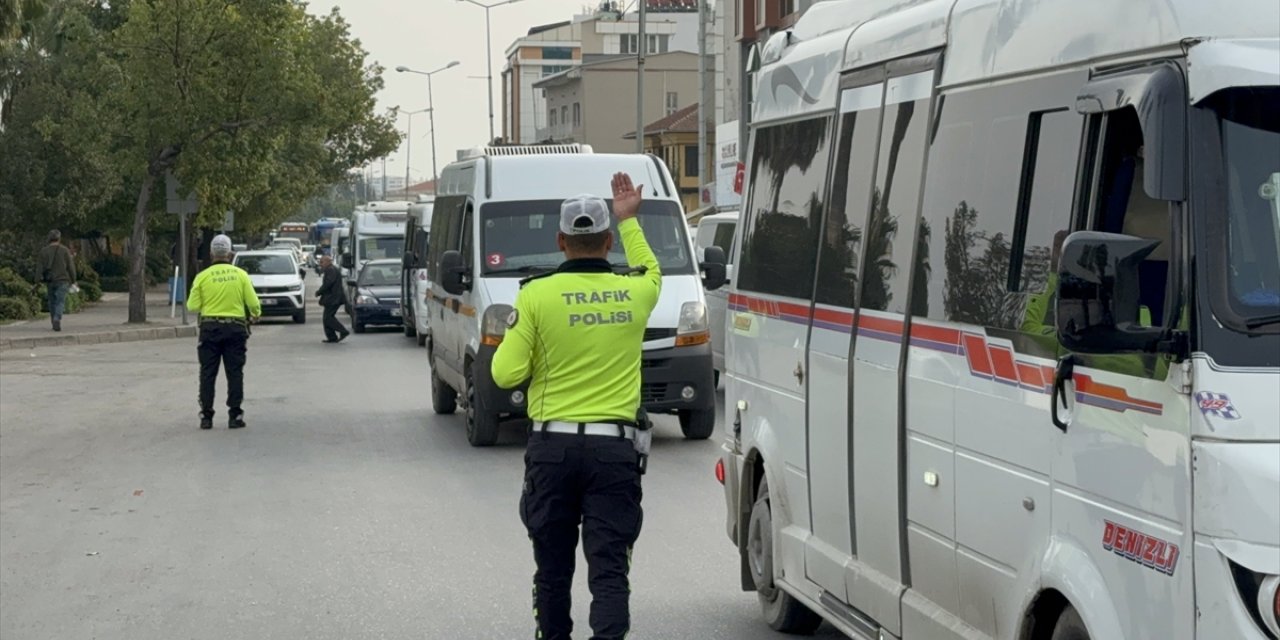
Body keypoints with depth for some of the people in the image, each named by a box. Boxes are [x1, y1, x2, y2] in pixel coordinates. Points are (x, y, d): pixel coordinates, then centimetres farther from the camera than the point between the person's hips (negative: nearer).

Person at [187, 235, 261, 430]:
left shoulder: (203, 276, -4)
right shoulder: (240, 275, -3)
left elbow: (193, 306, -5)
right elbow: (253, 302, -3)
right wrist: (256, 314, 19)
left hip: (210, 328, 0)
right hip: (235, 327, 0)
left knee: (208, 374, 6)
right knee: (235, 373, 5)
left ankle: (206, 416, 6)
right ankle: (235, 415, 3)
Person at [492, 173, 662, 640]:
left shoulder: (537, 295, -7)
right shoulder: (635, 293, 2)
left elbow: (506, 374, -6)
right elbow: (650, 272, 29)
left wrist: (518, 334, 12)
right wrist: (629, 220, 36)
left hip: (553, 447, 0)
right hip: (614, 448, 1)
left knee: (553, 565, 14)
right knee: (609, 567, -3)